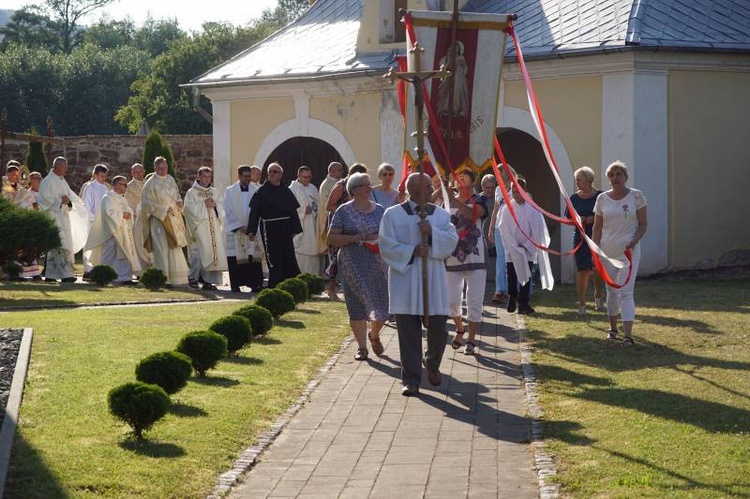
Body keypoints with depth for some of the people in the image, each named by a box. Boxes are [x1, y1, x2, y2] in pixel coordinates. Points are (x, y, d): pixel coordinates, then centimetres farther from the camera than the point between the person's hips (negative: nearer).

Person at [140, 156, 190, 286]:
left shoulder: (171, 179, 10)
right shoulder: (150, 183, -9)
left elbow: (177, 194, 22)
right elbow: (148, 203, -10)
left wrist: (179, 201, 0)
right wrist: (165, 209, -16)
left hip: (173, 219, 6)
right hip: (159, 219, -6)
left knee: (175, 247, 6)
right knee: (162, 249, -7)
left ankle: (176, 278, 11)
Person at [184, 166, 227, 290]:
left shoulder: (213, 192, 16)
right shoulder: (191, 193, 1)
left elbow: (220, 210, 16)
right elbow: (191, 209, -9)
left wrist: (214, 205, -5)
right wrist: (204, 205, -12)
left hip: (213, 228, 5)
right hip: (199, 228, -4)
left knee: (213, 252, -3)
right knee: (198, 254, -11)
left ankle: (208, 280, 2)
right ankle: (193, 277, 6)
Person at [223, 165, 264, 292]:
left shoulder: (256, 191, 6)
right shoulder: (230, 191, 2)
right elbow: (229, 212, -2)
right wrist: (240, 227, -10)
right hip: (235, 230, -1)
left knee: (254, 257, -4)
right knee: (235, 259, -2)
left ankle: (255, 284, -2)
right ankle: (235, 285, 3)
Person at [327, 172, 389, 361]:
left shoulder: (380, 210, 11)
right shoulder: (344, 211, 1)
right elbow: (331, 238, -3)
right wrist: (354, 238, -16)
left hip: (378, 264, 3)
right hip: (353, 265, -3)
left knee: (382, 303, 0)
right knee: (357, 305, -2)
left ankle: (374, 335, 29)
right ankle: (361, 346, 7)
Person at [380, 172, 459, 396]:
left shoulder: (440, 214, 10)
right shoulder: (393, 215, 1)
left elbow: (452, 240, 0)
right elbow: (387, 247, -4)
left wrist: (432, 233, -17)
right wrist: (412, 251, -15)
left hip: (433, 279, 2)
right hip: (405, 279, -2)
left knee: (438, 326, 2)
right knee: (408, 331, -3)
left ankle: (432, 363, 32)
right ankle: (411, 380, 3)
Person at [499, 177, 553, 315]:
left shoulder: (532, 209, -5)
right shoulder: (507, 209, -2)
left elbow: (537, 231, -4)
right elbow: (505, 231, -3)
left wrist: (527, 247, -8)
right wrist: (515, 248, -9)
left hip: (528, 251, -1)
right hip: (511, 251, 1)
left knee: (526, 277, -1)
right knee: (511, 277, 2)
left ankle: (523, 303, 5)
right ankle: (512, 301, 17)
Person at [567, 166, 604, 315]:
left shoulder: (600, 196, 0)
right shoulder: (574, 198, 7)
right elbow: (567, 219, 10)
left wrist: (594, 219, -16)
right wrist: (578, 220, -10)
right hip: (581, 238, 2)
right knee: (582, 270, 2)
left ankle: (598, 296, 9)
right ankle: (582, 303, 11)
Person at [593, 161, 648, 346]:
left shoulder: (636, 196, -2)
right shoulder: (602, 199, 5)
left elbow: (643, 223, -1)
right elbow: (597, 227, 9)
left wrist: (634, 240, -18)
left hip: (628, 251, -3)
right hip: (607, 251, 3)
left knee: (626, 292, -11)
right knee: (611, 291, 11)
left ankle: (628, 334, -15)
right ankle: (613, 329, 26)